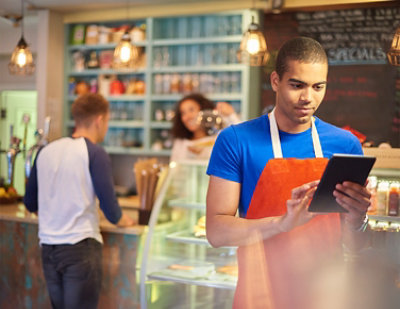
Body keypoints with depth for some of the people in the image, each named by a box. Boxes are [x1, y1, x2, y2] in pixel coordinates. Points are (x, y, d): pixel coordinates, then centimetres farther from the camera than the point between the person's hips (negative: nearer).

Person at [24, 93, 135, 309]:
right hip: (80, 245, -6)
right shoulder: (94, 153, -9)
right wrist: (122, 220, 11)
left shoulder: (46, 151, 8)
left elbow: (31, 203, 16)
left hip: (48, 247, 6)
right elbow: (108, 206, -10)